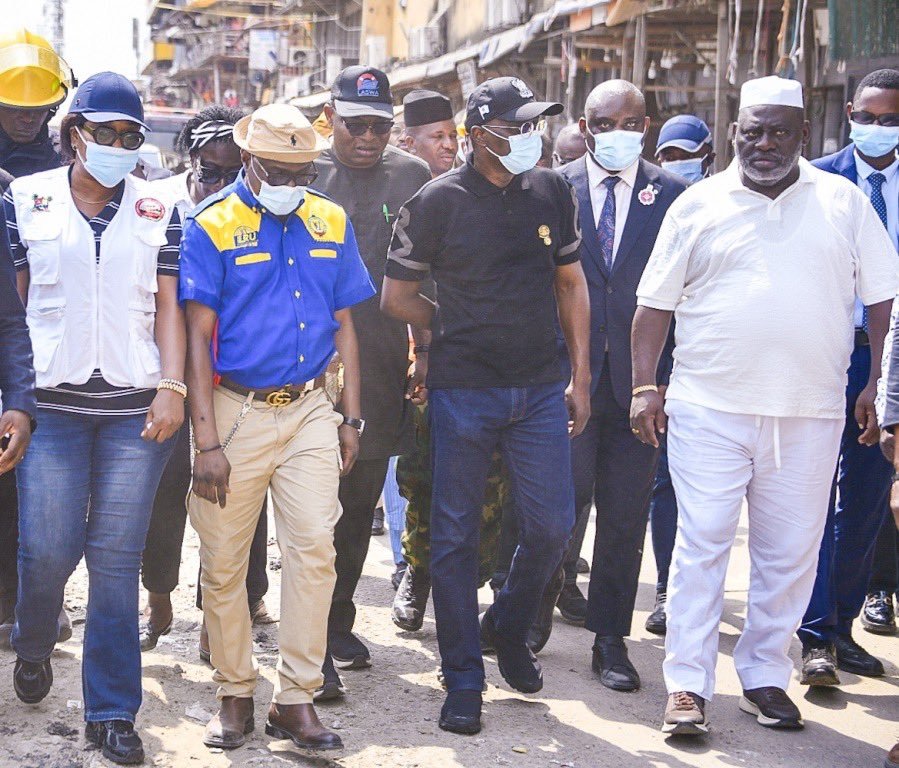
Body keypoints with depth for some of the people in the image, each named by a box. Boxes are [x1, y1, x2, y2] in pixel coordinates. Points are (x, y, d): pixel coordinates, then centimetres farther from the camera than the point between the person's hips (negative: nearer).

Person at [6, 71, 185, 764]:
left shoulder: (157, 210, 9)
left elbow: (168, 306, 7)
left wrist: (172, 386, -5)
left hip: (136, 406, 1)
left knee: (117, 558, -1)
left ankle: (113, 712, 8)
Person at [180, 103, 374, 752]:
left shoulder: (331, 224, 8)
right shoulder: (212, 226, -4)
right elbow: (199, 335, -6)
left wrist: (350, 417, 9)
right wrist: (207, 442, -11)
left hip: (310, 411, 2)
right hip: (236, 411, -2)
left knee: (315, 549, -7)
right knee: (223, 563, 4)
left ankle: (297, 698, 2)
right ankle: (236, 694, 20)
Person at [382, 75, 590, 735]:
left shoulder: (550, 191, 5)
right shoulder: (439, 202, -6)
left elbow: (571, 283, 13)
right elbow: (397, 298, 3)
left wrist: (581, 376, 10)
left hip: (540, 389, 3)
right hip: (463, 391, -3)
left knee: (552, 524, 1)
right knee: (456, 534, 3)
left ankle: (508, 628, 30)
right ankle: (464, 682, 14)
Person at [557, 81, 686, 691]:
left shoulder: (673, 195, 5)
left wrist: (675, 374, -3)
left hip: (637, 377, 1)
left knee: (626, 514, 6)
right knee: (568, 495, -5)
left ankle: (611, 639, 18)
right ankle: (556, 580, 27)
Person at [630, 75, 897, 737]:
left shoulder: (843, 202, 7)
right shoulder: (699, 205, 5)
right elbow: (656, 303, 6)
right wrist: (645, 386, -2)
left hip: (810, 415, 2)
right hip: (709, 409, -1)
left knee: (791, 552, 7)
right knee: (701, 545, -1)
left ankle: (765, 676, 22)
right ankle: (688, 684, 6)